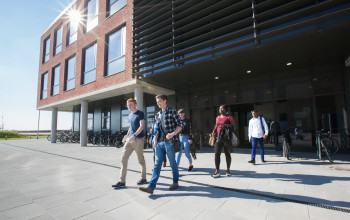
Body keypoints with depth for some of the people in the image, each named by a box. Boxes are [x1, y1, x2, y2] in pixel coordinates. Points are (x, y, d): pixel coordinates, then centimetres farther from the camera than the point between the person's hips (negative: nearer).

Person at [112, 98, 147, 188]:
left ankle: (143, 178, 23)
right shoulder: (130, 116, 16)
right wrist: (126, 137, 18)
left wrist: (134, 136, -25)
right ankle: (122, 181, 6)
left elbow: (142, 126, -16)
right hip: (129, 140, 7)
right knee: (124, 158, 0)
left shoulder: (140, 114, -6)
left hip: (138, 140, -7)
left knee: (141, 160, 6)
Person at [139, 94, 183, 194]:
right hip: (160, 142, 6)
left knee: (173, 163, 9)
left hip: (169, 142, -5)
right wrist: (156, 140, 10)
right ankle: (151, 187, 3)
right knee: (157, 164, 2)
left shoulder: (172, 111, -4)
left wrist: (172, 134, -19)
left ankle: (175, 182, 28)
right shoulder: (158, 114, 15)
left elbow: (180, 125, -5)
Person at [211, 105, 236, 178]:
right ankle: (217, 171, 2)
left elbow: (234, 127, -7)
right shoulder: (217, 117, 14)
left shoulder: (229, 117, -3)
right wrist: (214, 131, 6)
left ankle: (228, 169, 27)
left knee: (227, 154, 9)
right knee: (217, 154, -3)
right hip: (218, 137, 4)